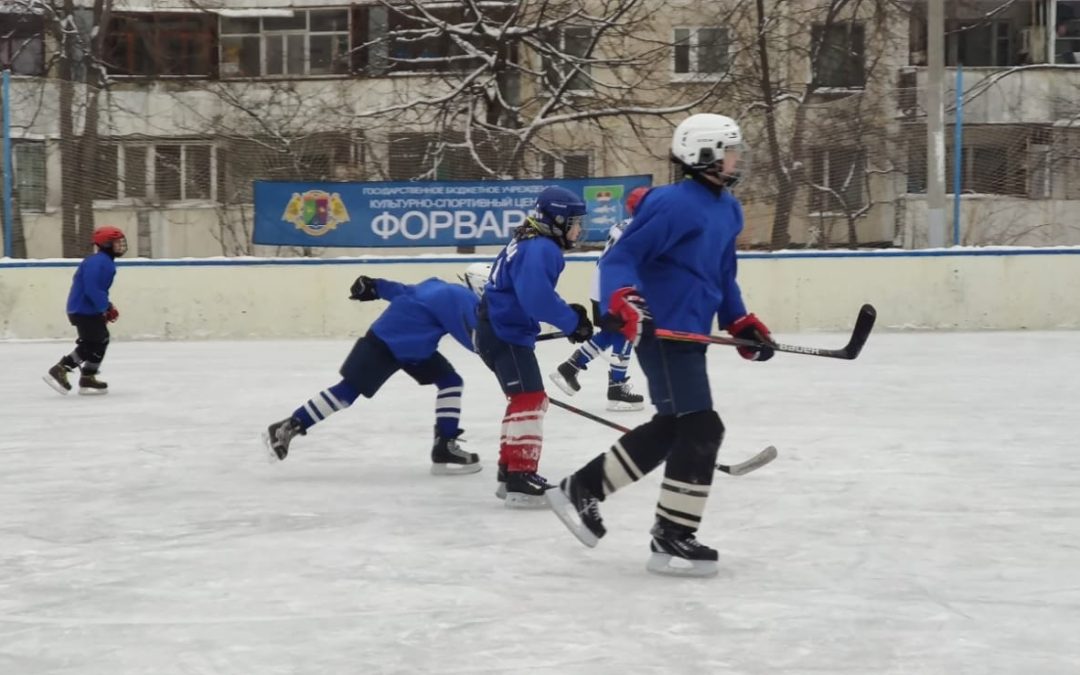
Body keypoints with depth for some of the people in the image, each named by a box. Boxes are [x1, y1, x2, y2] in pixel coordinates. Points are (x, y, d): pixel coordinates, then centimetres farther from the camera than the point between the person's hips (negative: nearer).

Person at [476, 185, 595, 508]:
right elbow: (537, 299, -31)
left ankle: (511, 471, 27)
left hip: (503, 330, 11)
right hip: (504, 333, -11)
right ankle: (520, 479, -21)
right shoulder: (539, 249, -19)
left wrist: (570, 312, 10)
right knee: (529, 399, -16)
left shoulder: (535, 244, 15)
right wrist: (571, 322, -21)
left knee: (528, 400, 19)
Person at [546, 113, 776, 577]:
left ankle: (581, 490, 28)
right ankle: (671, 540, -4)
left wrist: (742, 324, 15)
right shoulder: (673, 204, -16)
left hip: (689, 334, 10)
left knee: (669, 429, 17)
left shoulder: (728, 209, 14)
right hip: (662, 331, -10)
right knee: (701, 428, -11)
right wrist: (623, 302, -34)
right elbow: (620, 258, -18)